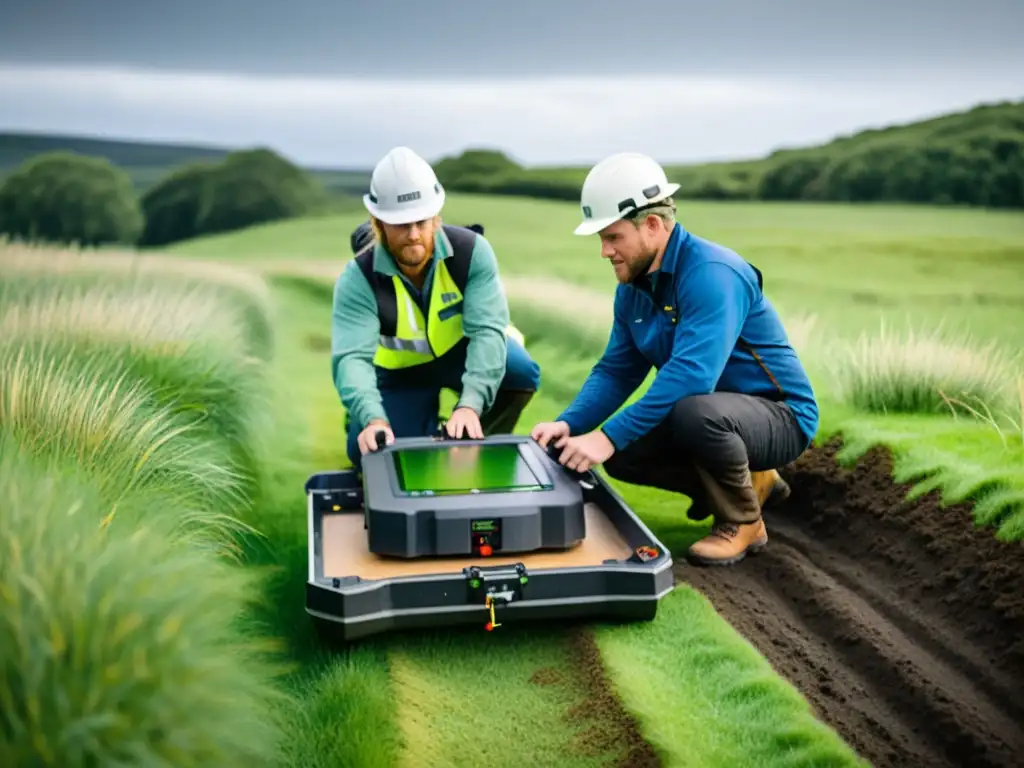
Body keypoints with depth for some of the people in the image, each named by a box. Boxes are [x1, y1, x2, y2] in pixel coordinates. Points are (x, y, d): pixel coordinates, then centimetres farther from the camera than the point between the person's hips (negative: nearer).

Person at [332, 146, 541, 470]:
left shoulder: (471, 251, -26)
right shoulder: (358, 278, -26)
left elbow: (487, 328, -34)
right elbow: (351, 357, -37)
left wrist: (470, 404, -51)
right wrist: (372, 419, -58)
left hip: (463, 353, 0)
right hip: (401, 373, 0)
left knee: (519, 371, -31)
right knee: (368, 452, -16)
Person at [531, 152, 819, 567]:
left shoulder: (712, 274, -26)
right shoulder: (632, 287, 1)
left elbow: (691, 374, -37)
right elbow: (616, 371, 3)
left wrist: (608, 436, -39)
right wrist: (569, 424, -15)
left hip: (779, 417, -9)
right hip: (715, 418, 9)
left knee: (695, 412, -37)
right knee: (622, 453, -4)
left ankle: (742, 521, -8)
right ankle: (748, 482, 14)